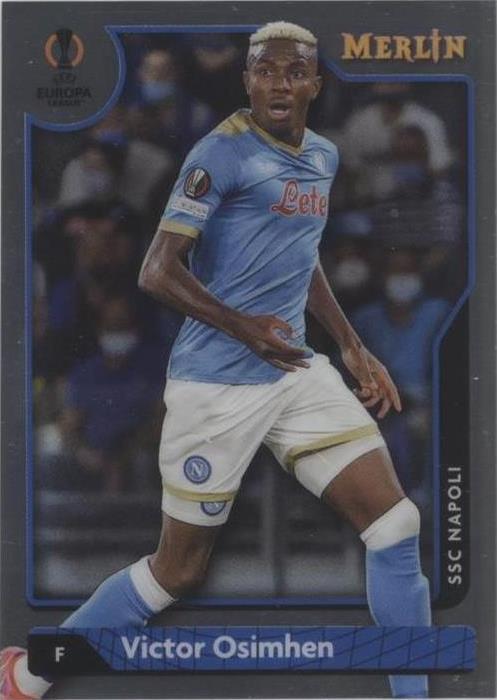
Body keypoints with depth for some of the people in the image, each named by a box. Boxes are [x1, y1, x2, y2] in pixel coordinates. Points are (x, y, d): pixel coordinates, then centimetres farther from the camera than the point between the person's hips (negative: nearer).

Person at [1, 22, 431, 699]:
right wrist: (245, 328, -21)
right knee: (179, 571, 3)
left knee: (396, 524, -4)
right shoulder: (223, 152, -12)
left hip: (296, 370, 7)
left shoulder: (324, 157, 11)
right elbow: (157, 271, -16)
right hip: (217, 383, -7)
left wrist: (354, 348, 23)